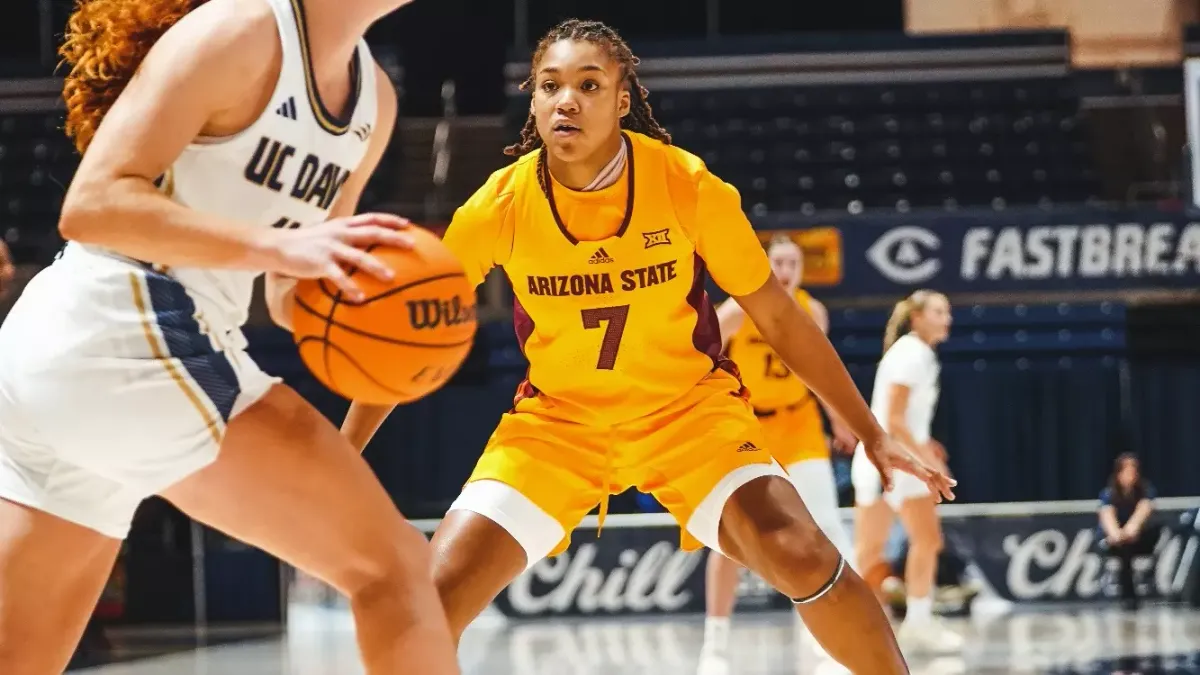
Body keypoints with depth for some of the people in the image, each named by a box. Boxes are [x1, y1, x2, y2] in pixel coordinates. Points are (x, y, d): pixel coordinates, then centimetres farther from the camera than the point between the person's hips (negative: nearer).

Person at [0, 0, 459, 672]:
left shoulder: (374, 96, 15)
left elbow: (298, 270, 22)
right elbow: (93, 204, -18)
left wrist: (341, 299, -2)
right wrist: (278, 246, -27)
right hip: (126, 334, -10)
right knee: (391, 565, -5)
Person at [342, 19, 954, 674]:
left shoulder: (689, 186, -17)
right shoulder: (500, 204, -15)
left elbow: (779, 319, -5)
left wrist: (872, 435, -3)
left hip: (689, 405, -1)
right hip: (555, 417, 1)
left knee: (802, 556, -24)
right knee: (438, 591, -17)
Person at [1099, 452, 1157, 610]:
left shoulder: (1146, 490, -12)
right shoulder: (1109, 493, -13)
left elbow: (1143, 510, -34)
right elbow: (1107, 514, -33)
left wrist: (1131, 529, -58)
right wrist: (1115, 534, -58)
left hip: (1138, 540, 1)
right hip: (1115, 542, -1)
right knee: (1124, 547, -36)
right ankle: (1128, 595, -32)